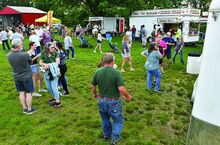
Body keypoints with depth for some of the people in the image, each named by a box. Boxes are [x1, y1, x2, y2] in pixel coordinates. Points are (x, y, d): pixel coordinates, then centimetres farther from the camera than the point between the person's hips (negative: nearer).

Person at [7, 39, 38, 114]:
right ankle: (29, 109, 22)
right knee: (28, 93, 9)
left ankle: (25, 108, 30)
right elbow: (31, 62, -9)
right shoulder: (25, 55, -27)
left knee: (21, 93, 17)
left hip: (17, 77, 5)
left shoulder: (8, 55, -10)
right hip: (26, 76, -5)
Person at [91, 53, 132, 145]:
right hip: (114, 102, -4)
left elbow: (92, 86, 2)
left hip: (102, 101, 5)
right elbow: (121, 89, -25)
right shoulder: (116, 72, -21)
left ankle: (106, 135, 46)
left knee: (105, 119, 27)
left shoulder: (98, 71, -7)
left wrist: (95, 94, 21)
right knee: (118, 120, 16)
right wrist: (128, 96, -6)